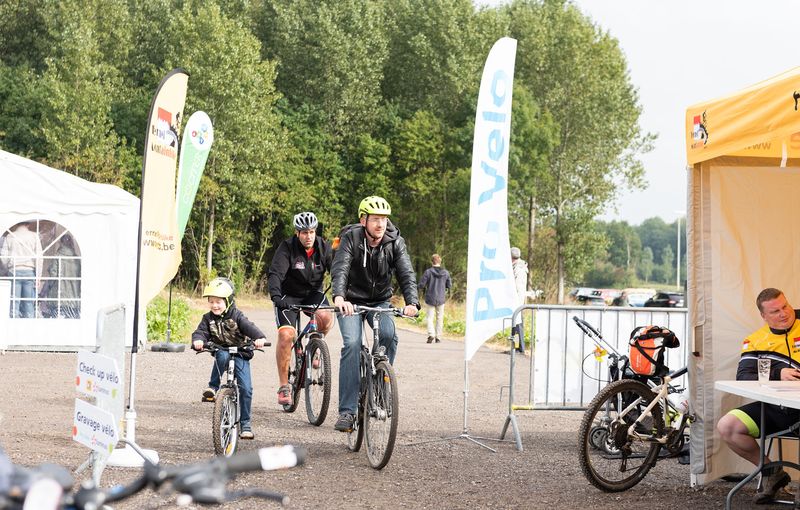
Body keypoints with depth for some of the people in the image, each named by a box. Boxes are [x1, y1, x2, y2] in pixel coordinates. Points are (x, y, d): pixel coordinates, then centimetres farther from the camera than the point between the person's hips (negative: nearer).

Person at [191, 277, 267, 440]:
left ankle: (245, 423, 3)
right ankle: (213, 387, -20)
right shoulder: (208, 318, -2)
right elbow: (201, 331, -13)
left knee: (246, 388, -10)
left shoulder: (236, 316, -10)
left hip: (240, 355, -1)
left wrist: (259, 338, -43)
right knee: (222, 355, -38)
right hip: (221, 352, 1)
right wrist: (198, 340, -37)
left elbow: (249, 327, -23)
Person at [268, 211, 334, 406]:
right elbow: (276, 274, -30)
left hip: (313, 293, 2)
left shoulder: (324, 248, -10)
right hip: (288, 295, -2)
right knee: (286, 334, -21)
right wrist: (275, 296, -48)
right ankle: (284, 386, -9)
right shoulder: (287, 248, -19)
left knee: (326, 317, -30)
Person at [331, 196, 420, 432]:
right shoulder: (350, 238, -19)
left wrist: (412, 302, -40)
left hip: (380, 301, 2)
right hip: (351, 301, -2)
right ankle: (347, 411, -20)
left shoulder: (395, 242, -12)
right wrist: (339, 297, -52)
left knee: (389, 335, -26)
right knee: (352, 344, -22)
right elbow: (339, 269, -33)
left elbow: (406, 274, -21)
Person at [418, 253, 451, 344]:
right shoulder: (446, 273, -3)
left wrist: (425, 286, 10)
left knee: (430, 318, 4)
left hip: (430, 299, -2)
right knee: (440, 319, 13)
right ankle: (438, 337, 13)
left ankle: (431, 334, -15)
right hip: (441, 299, 2)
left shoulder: (428, 272, -12)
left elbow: (421, 285, -11)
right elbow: (449, 285, 5)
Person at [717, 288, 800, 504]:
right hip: (775, 408, 4)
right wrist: (777, 375, -18)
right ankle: (770, 472, 8)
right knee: (726, 426, -13)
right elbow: (743, 378, -2)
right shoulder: (756, 340, 10)